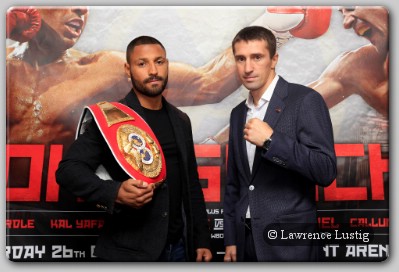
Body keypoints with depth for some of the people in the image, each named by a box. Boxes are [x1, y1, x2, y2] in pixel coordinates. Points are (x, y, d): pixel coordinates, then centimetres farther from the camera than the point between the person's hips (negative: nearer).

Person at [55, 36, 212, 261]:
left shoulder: (181, 120, 8)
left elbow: (192, 184, 12)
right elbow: (68, 169, -14)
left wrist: (202, 239, 9)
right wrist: (115, 192, -29)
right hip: (130, 251, -5)